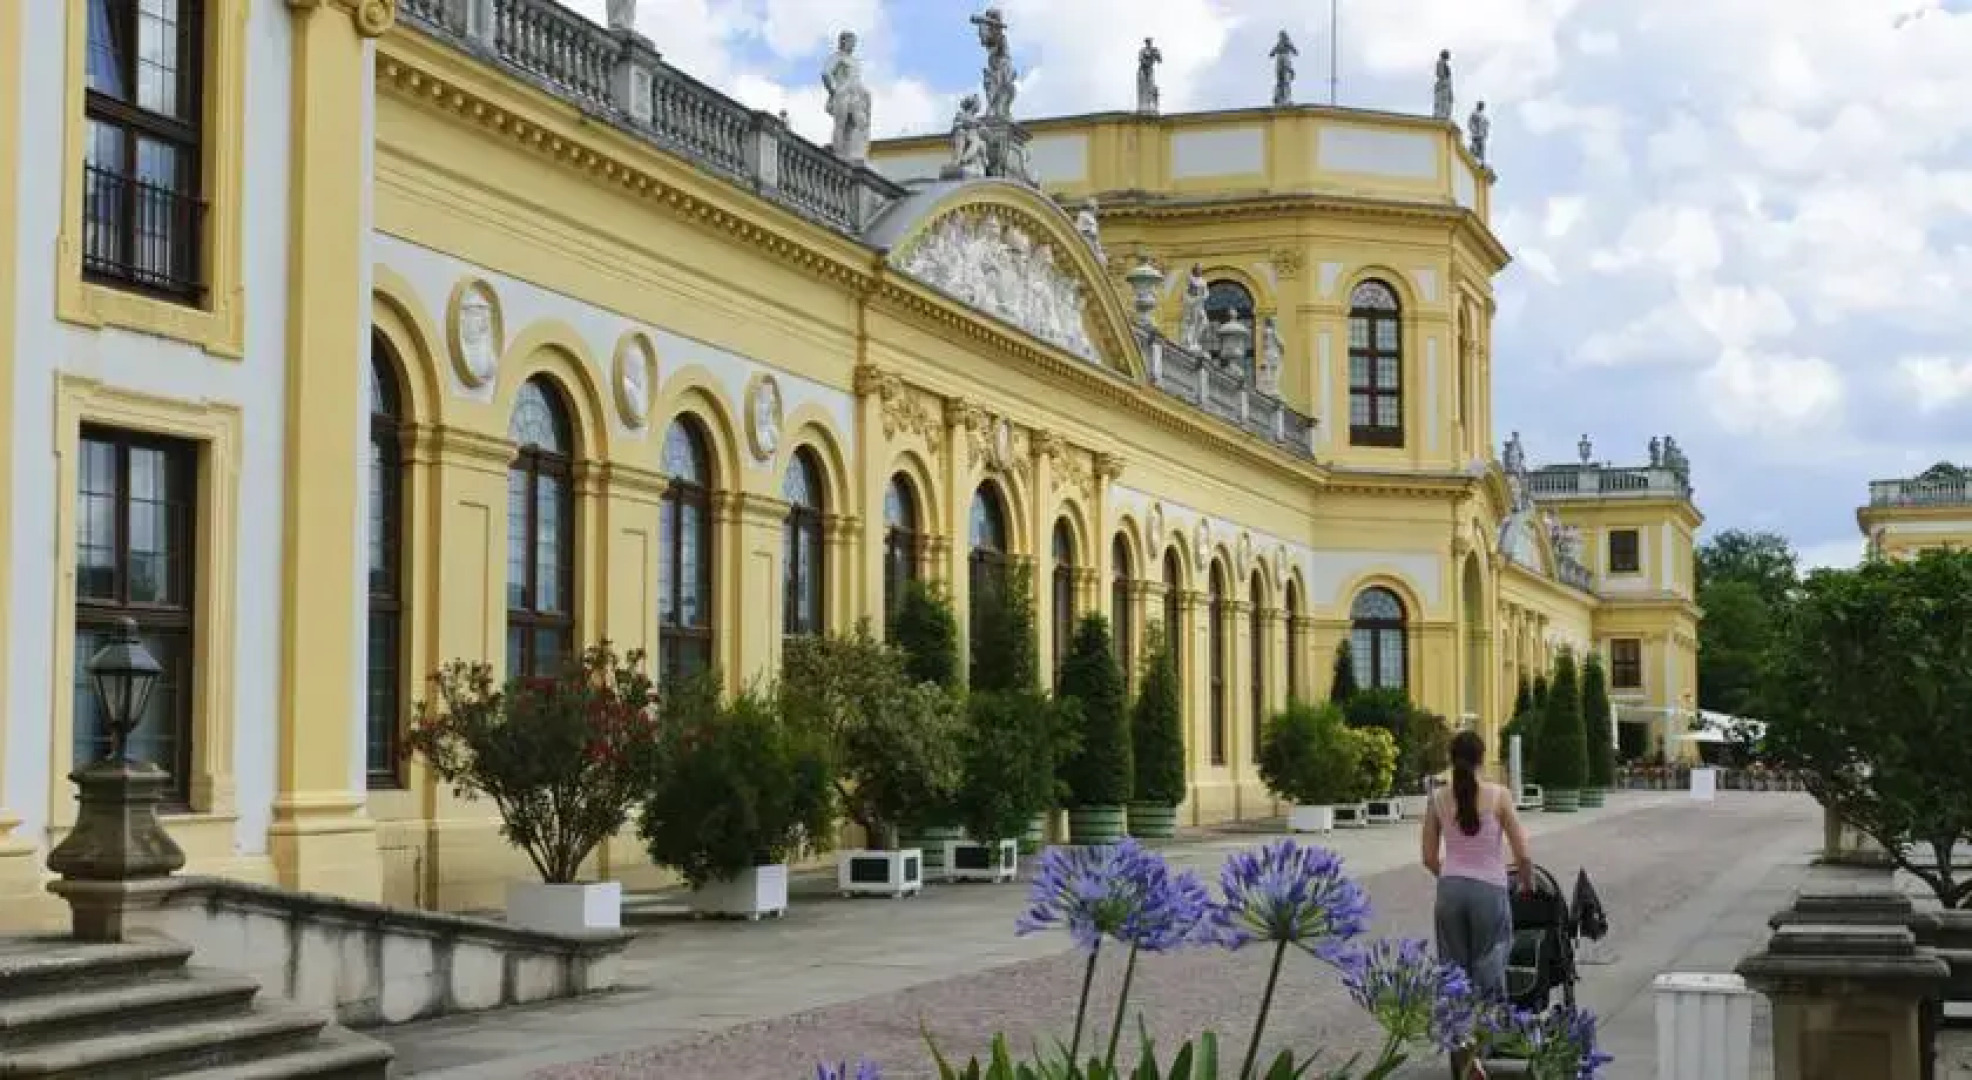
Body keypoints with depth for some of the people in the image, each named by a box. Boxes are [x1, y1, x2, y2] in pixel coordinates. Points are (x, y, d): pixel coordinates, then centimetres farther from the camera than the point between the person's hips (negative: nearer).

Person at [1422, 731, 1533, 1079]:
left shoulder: (1439, 798, 2)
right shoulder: (1498, 795, -6)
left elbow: (1430, 858, 8)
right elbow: (1522, 855, -4)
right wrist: (1528, 883, 15)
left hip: (1450, 890, 3)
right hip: (1489, 890, -3)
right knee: (1488, 977, 4)